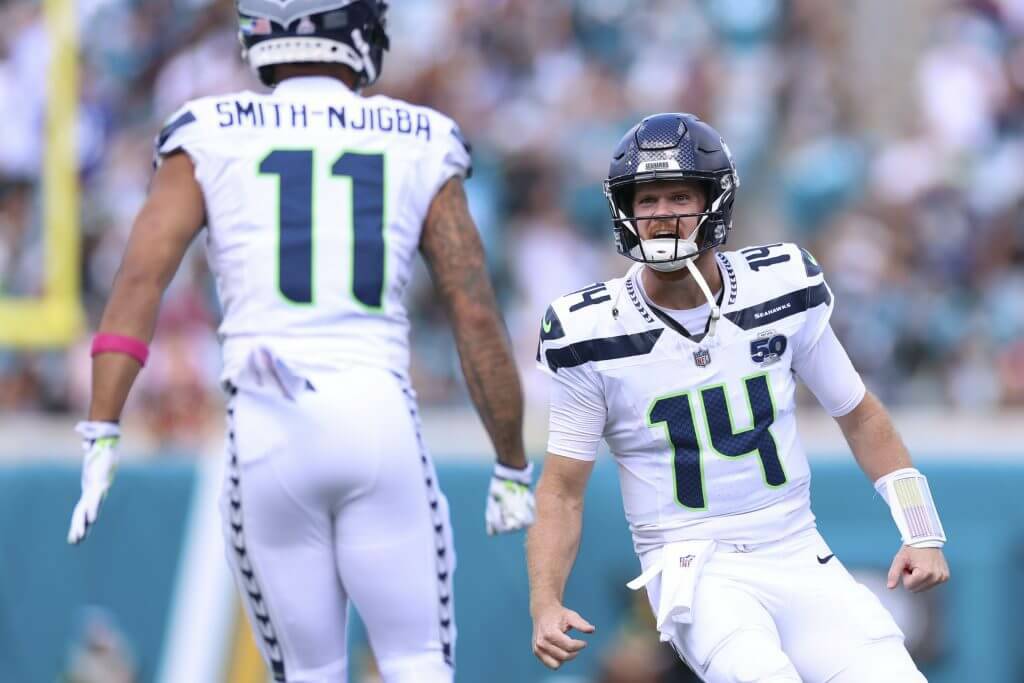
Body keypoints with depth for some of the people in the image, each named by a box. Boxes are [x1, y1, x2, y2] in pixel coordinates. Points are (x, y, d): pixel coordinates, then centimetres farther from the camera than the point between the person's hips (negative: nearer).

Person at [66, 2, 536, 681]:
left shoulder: (211, 139, 8)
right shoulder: (420, 147, 9)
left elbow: (140, 277, -4)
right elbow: (478, 319, 6)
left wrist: (100, 440, -7)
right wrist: (513, 468, 15)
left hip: (267, 430, 1)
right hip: (382, 422, -1)